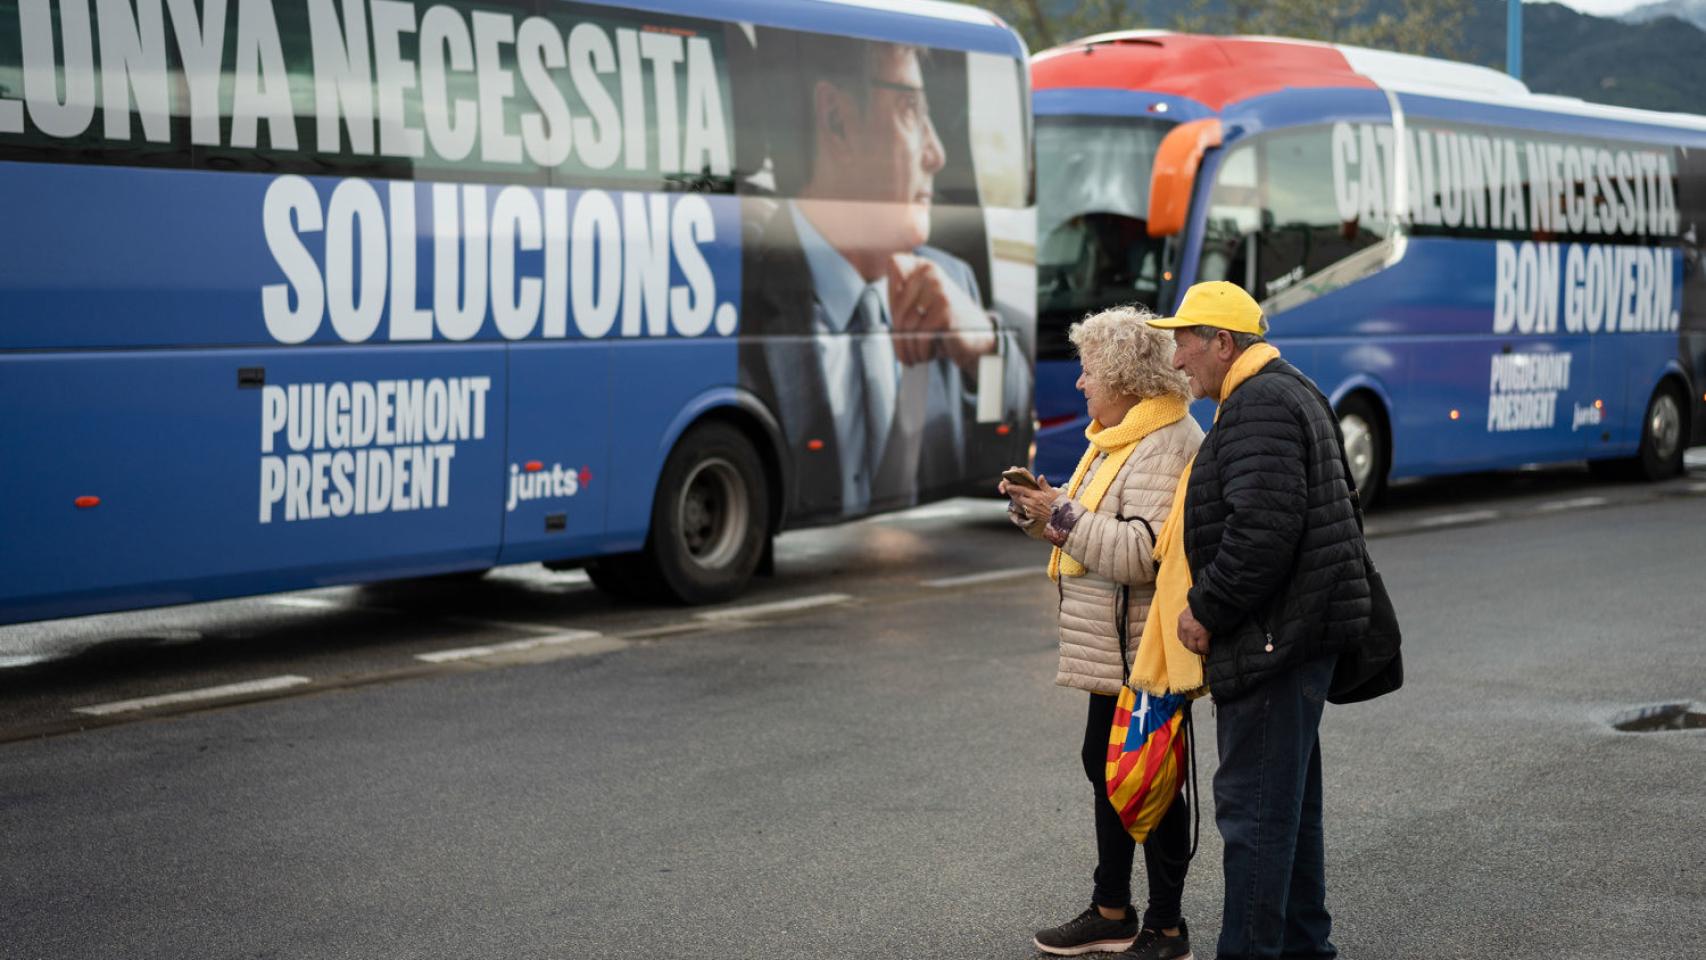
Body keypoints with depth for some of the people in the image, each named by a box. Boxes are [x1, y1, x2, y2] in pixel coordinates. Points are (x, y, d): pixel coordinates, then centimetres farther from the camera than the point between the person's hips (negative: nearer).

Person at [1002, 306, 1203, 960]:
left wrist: (1062, 515, -23)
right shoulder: (1118, 436, 14)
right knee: (1105, 764, 18)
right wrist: (1041, 507, 4)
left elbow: (1141, 552, -28)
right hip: (1113, 648, 11)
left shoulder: (1164, 446, -19)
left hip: (1145, 653, -11)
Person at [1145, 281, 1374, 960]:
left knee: (1254, 803, -7)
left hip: (1275, 636, -11)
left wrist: (1206, 608, -17)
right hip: (1301, 632, 11)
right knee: (1289, 797, 18)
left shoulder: (1258, 405, -16)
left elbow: (1264, 528, -27)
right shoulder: (1288, 391, 19)